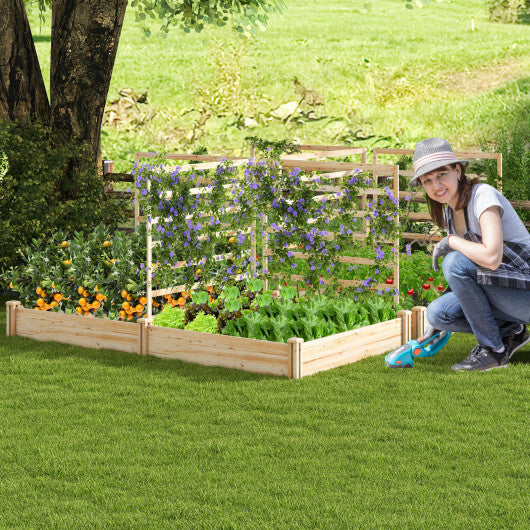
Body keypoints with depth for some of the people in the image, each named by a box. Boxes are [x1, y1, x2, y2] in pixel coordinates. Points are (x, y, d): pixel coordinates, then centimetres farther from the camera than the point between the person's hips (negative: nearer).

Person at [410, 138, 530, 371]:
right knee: (437, 312, -9)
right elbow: (459, 279, 16)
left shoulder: (482, 195, -18)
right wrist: (436, 323, 12)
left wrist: (449, 242, -17)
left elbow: (491, 257, -33)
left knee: (455, 262, -25)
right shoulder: (449, 214, 8)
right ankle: (510, 332, 8)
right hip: (501, 291, 8)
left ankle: (493, 350, -13)